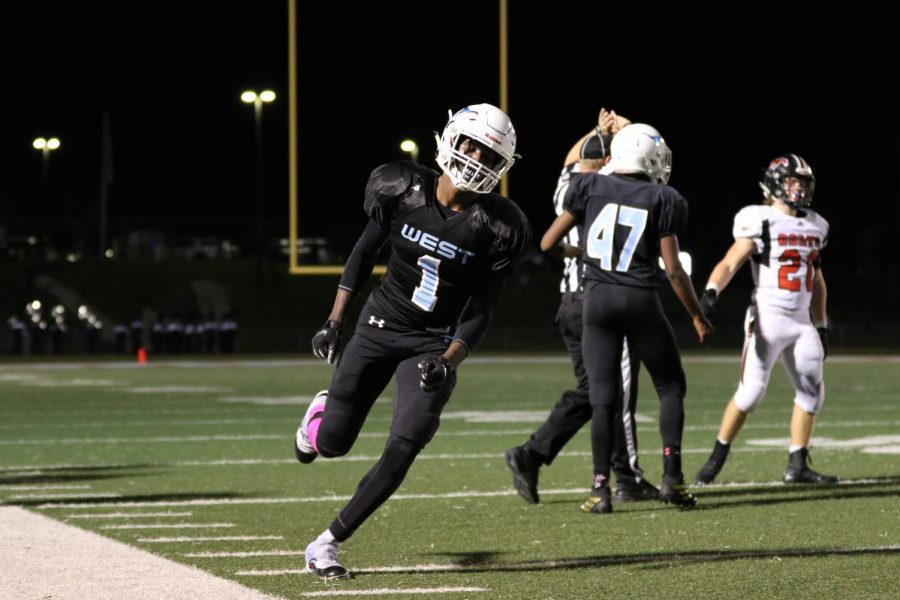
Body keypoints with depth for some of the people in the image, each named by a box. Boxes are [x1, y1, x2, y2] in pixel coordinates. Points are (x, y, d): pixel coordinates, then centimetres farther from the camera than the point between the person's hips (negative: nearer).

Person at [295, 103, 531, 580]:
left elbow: (478, 312, -10)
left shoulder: (496, 227, -14)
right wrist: (335, 321, 1)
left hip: (435, 343, -1)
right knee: (332, 443, -1)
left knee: (404, 447, -16)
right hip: (380, 326, 1)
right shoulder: (402, 189, -11)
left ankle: (327, 544, -3)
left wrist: (449, 362, -25)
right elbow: (364, 252, 4)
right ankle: (321, 412, 40)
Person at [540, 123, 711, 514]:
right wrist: (697, 317, 9)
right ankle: (671, 477, 4)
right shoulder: (663, 201, -2)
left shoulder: (590, 188, 4)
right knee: (671, 388, 14)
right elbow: (673, 269, -3)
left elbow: (548, 244, 7)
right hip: (641, 301, -2)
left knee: (602, 398, 6)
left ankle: (600, 488, -3)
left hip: (597, 301, 2)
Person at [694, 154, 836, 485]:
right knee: (751, 390, -10)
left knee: (812, 392, 5)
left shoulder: (814, 227, 13)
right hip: (767, 318, -7)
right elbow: (730, 262, -16)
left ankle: (797, 465, 12)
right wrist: (711, 290, -34)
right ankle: (717, 457, 2)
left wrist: (821, 327, 21)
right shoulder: (760, 221, -7)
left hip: (802, 321, 7)